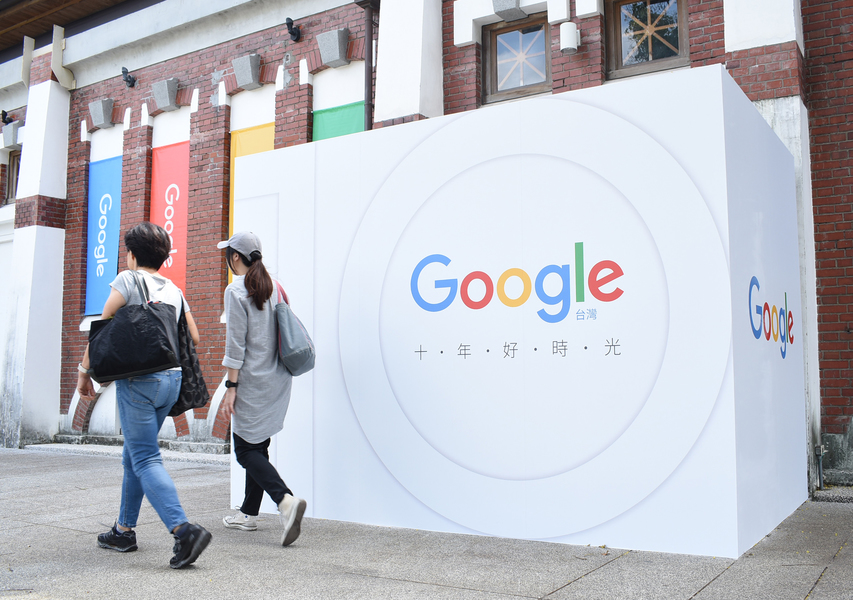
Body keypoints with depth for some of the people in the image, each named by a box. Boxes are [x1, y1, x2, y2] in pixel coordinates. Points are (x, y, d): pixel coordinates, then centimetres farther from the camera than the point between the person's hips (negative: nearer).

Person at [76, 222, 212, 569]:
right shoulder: (174, 290, 14)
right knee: (134, 455, 19)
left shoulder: (128, 280, -3)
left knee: (145, 460, -7)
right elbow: (193, 337, 14)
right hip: (172, 379, 7)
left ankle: (184, 530, -21)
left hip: (138, 380, -7)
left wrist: (84, 370, 3)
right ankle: (124, 530, 26)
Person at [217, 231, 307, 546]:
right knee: (258, 445, 15)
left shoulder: (236, 290, -11)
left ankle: (286, 500, -21)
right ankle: (249, 513, 23)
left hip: (253, 382, -7)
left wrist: (231, 387, -12)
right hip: (278, 379, 8)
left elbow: (236, 345, -15)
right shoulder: (273, 287, 10)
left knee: (246, 451, -2)